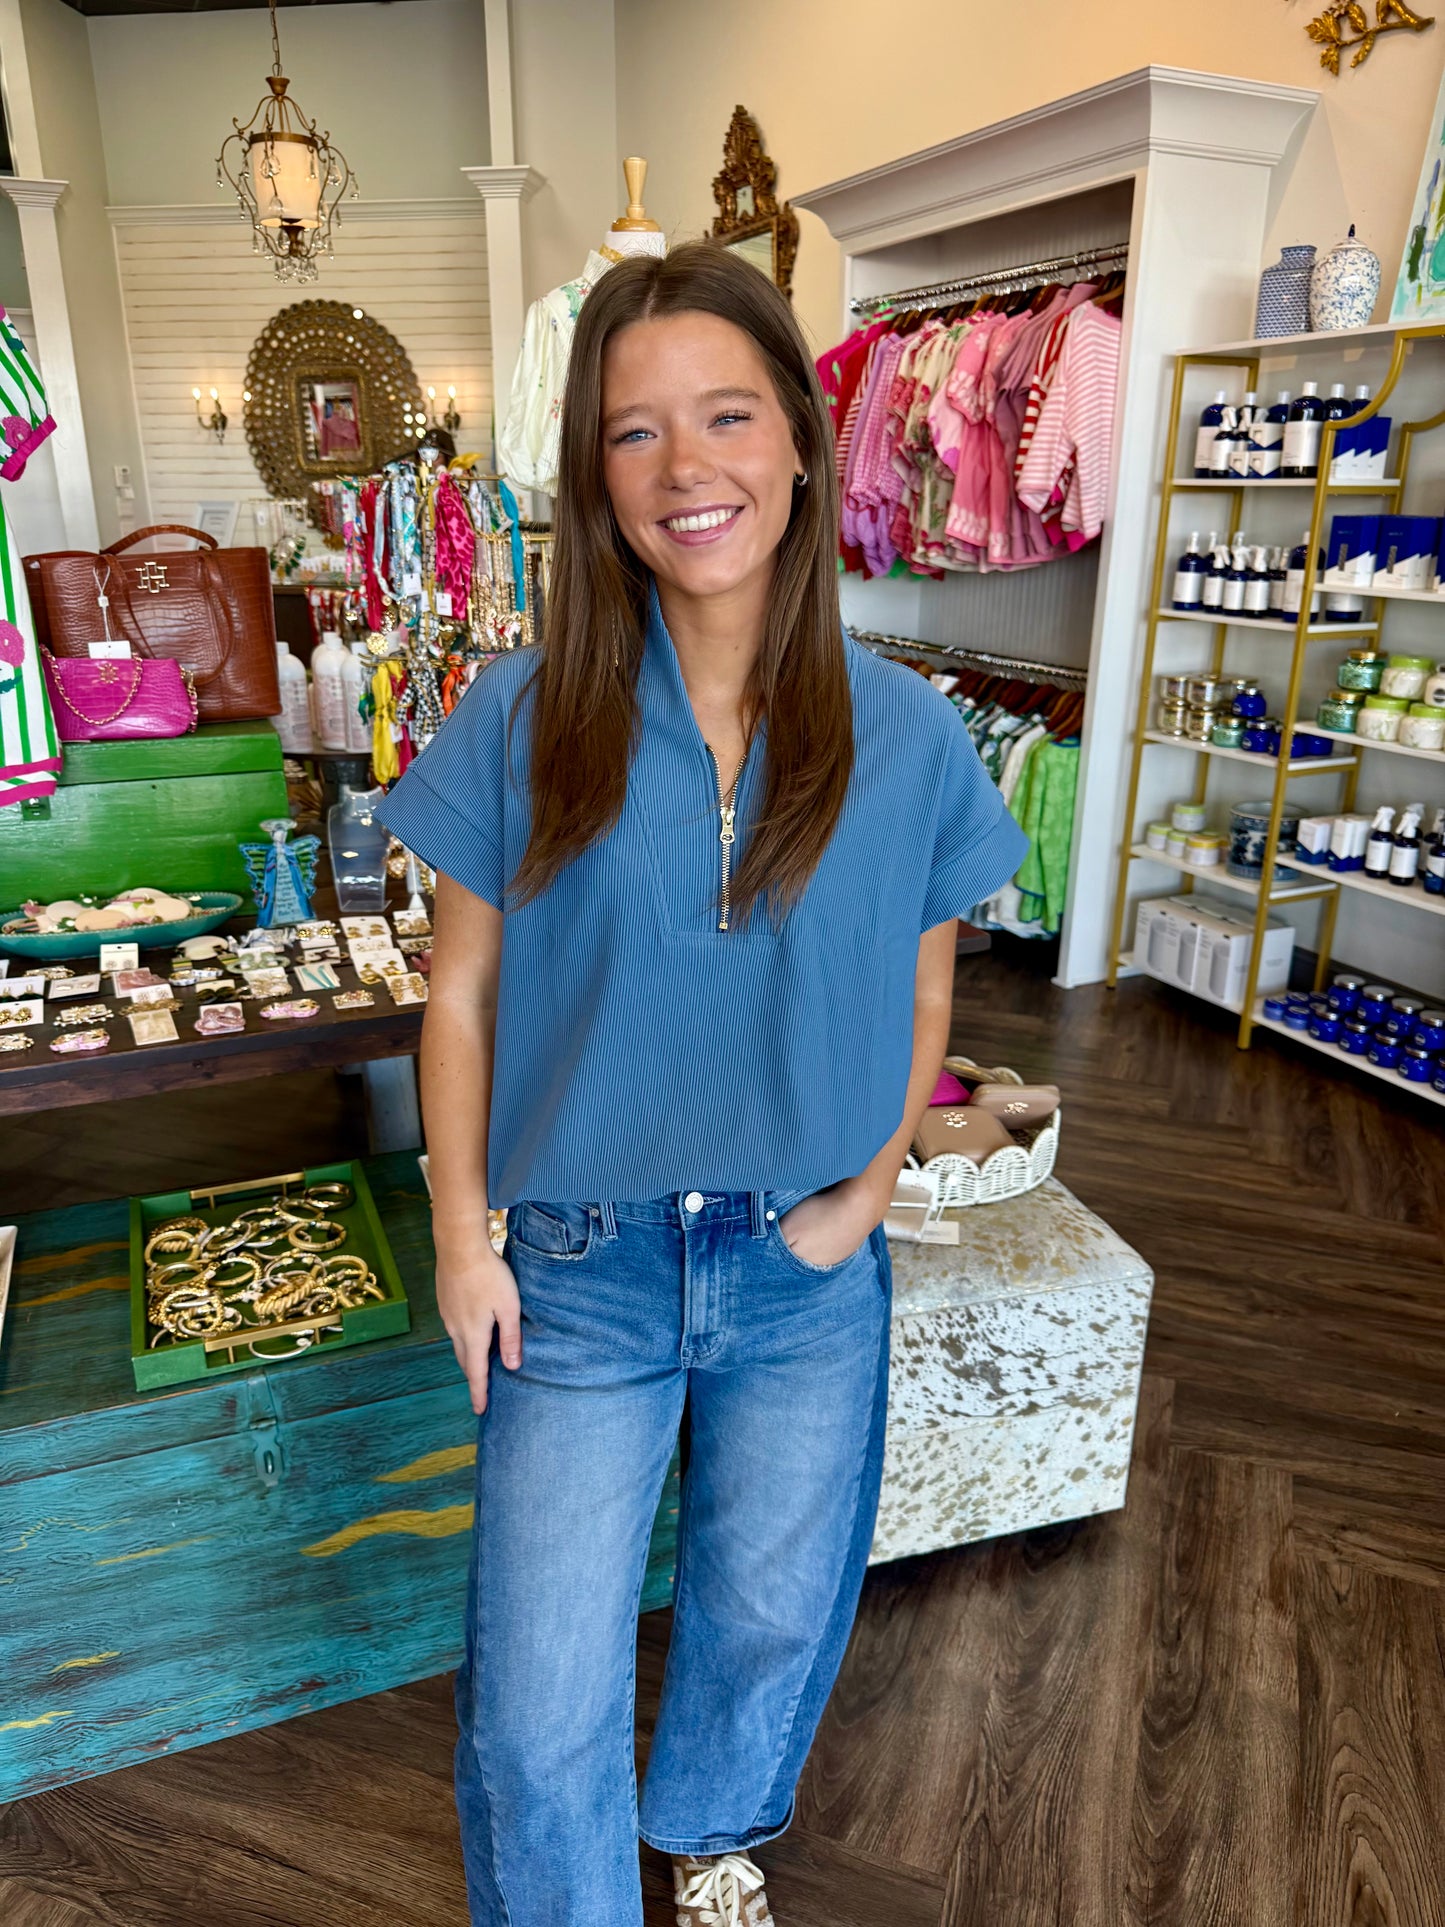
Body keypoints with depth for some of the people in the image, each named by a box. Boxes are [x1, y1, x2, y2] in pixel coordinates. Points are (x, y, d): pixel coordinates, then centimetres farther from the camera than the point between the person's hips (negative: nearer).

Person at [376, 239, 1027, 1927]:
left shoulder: (904, 736, -7)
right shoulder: (523, 718, -10)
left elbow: (918, 994, 4)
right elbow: (461, 994, -3)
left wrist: (869, 1189, -7)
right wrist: (461, 1237, -4)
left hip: (808, 1274, 2)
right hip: (580, 1268, -1)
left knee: (772, 1616, 24)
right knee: (538, 1713, 8)